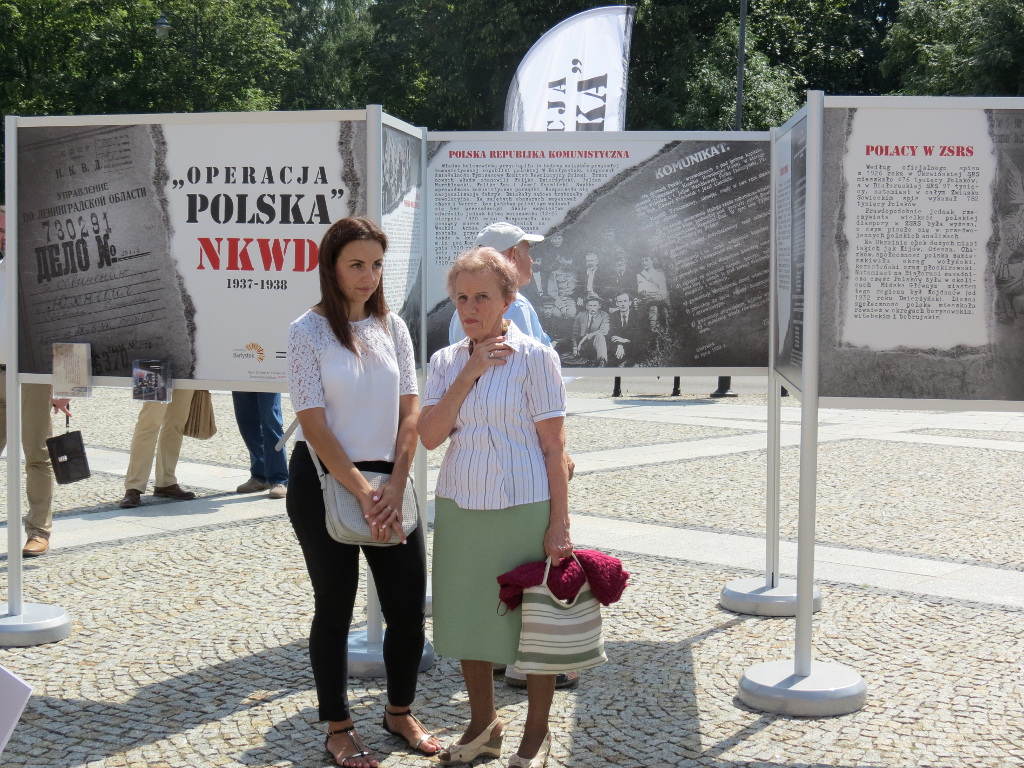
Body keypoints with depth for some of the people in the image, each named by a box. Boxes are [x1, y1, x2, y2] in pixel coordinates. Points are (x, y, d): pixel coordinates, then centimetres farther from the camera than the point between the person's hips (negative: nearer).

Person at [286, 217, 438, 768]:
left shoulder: (392, 327, 6)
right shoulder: (308, 331, -7)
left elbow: (410, 412, 3)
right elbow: (315, 425, -12)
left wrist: (395, 487, -8)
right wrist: (362, 493, -16)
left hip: (388, 483, 4)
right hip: (324, 481, -4)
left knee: (409, 608, 5)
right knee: (335, 609, 6)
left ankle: (400, 712, 27)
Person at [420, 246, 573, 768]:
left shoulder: (535, 358, -7)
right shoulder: (445, 362, 6)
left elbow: (553, 447, -8)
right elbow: (429, 436, -6)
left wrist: (559, 524, -12)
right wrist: (468, 374, -14)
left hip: (523, 509, -4)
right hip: (459, 508, 5)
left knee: (534, 621, 5)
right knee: (469, 617, 13)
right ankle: (483, 726, 32)